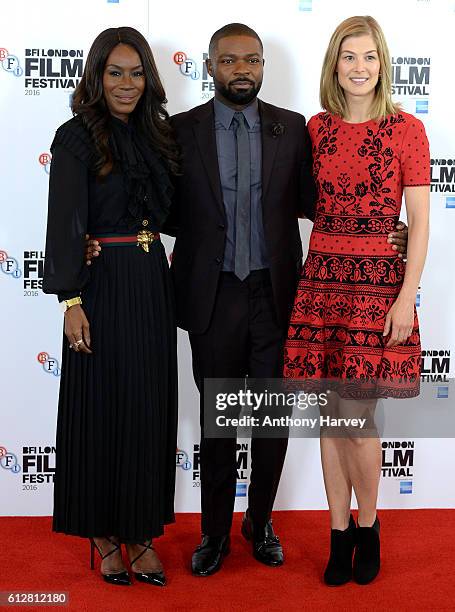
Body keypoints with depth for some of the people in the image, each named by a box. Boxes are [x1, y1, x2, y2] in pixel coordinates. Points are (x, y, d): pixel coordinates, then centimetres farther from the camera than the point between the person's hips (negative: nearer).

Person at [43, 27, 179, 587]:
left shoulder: (156, 135, 12)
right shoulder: (77, 138, -5)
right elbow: (64, 222, -12)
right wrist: (71, 300, -18)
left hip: (152, 283, 6)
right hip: (102, 284, -5)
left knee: (150, 407, 8)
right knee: (102, 407, 4)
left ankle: (142, 529, 21)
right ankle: (103, 534, 19)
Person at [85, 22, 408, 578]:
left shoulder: (292, 129, 2)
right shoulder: (181, 131, 0)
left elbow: (310, 202, 4)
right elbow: (169, 212, 5)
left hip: (277, 295, 1)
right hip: (214, 298, -1)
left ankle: (260, 522, 33)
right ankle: (215, 531, 29)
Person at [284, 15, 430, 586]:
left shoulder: (406, 129, -2)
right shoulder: (316, 129, 8)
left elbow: (419, 221, -4)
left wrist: (407, 297, -10)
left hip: (379, 281, -3)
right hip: (322, 279, 3)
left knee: (355, 417, -3)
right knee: (332, 414, 8)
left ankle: (367, 526, 23)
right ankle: (340, 532, 23)